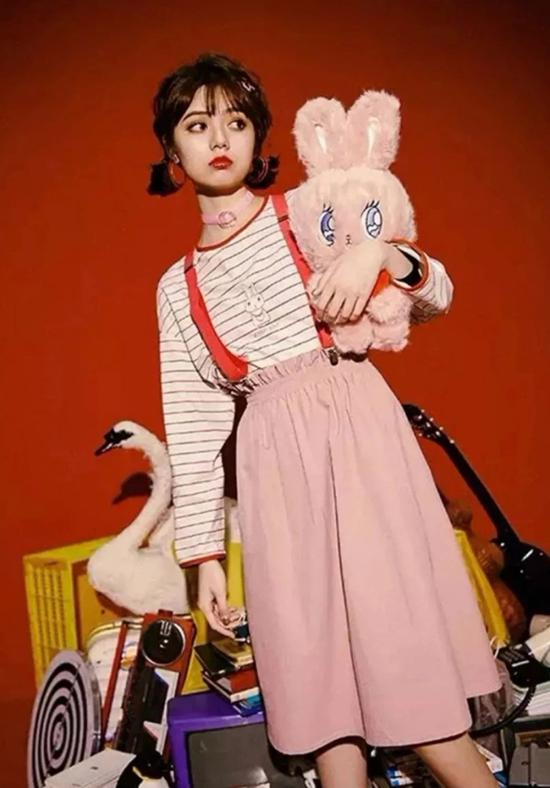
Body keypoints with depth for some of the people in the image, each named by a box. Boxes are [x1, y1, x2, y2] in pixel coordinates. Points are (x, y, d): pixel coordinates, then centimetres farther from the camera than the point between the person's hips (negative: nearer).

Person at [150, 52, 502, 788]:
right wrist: (206, 553, 5)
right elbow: (194, 427, 9)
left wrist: (383, 253, -13)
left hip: (357, 428, -2)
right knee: (313, 666, 4)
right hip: (274, 462, 2)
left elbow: (438, 294, 9)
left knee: (401, 635, -5)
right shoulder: (178, 286, 12)